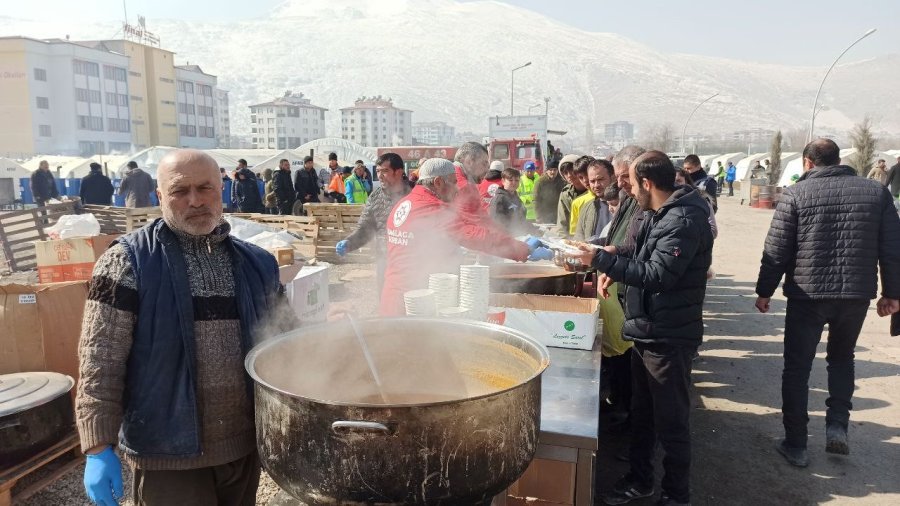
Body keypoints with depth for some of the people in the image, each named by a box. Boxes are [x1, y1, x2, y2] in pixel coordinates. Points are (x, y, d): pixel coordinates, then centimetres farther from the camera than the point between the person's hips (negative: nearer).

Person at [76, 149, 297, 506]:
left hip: (245, 445, 4)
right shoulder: (128, 261, -8)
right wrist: (99, 448, -11)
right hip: (168, 453, -3)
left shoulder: (257, 263, 3)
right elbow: (101, 359, -9)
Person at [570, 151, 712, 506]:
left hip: (669, 337, -10)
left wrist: (603, 260, -24)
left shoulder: (683, 220, -20)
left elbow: (658, 275, -27)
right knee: (641, 412, 21)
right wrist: (617, 260, 6)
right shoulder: (662, 214, 11)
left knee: (671, 422, 5)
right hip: (647, 330, 10)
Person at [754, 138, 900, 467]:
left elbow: (776, 251, -6)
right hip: (857, 294, 3)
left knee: (797, 368, 10)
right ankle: (837, 425, 16)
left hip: (807, 295, -3)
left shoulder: (795, 194, -5)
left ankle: (795, 444, 15)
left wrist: (764, 291, 4)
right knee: (842, 358, 26)